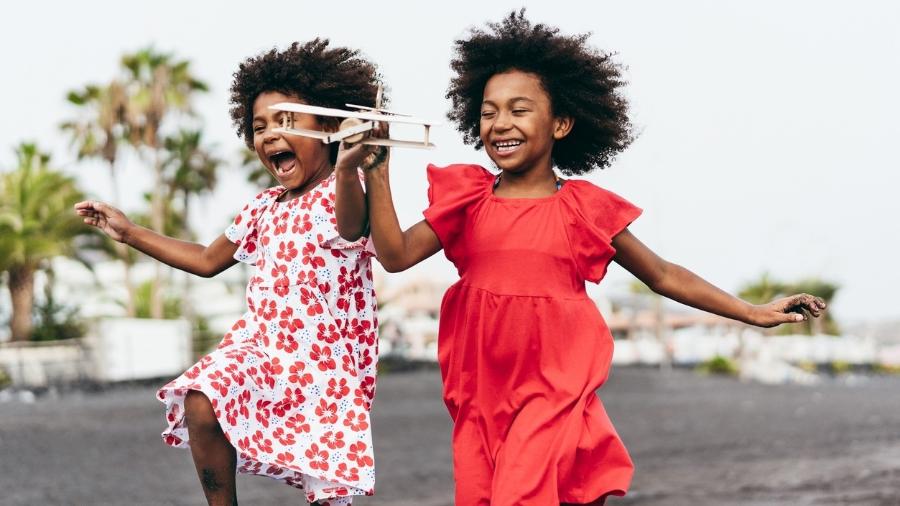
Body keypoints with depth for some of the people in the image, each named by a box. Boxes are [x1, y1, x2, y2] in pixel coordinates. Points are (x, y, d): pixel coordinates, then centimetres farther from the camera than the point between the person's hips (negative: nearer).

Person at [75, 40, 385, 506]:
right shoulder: (264, 208, 12)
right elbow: (207, 261, 27)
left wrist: (348, 167, -61)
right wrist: (128, 232, 24)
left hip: (326, 360, -6)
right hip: (262, 346, 6)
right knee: (200, 403, -22)